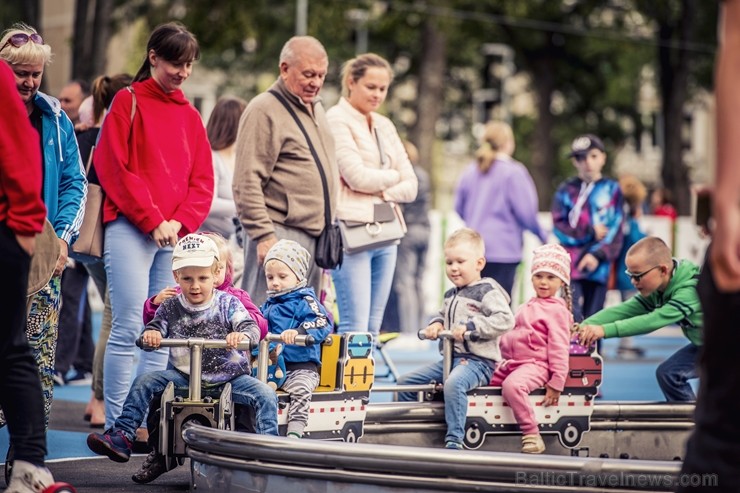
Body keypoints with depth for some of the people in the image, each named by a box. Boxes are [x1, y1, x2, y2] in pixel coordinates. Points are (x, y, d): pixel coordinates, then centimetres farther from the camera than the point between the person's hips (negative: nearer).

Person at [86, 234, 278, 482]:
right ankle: (121, 439, -11)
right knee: (144, 382, -13)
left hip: (228, 376, -2)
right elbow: (154, 329, -1)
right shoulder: (171, 308, 2)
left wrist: (243, 335, -41)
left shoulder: (228, 303, -5)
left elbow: (252, 327, -16)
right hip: (183, 376, 2)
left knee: (264, 394, -24)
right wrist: (150, 335, -27)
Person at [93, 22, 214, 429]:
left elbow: (202, 180, 12)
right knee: (128, 328, -11)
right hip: (131, 229, -5)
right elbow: (112, 167, -7)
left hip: (177, 235, 5)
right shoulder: (128, 102, 1)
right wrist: (152, 220, -11)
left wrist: (181, 222, -5)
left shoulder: (190, 115, 16)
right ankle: (116, 426, -9)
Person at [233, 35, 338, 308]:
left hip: (314, 237, 9)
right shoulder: (264, 110, -9)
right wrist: (264, 235, -20)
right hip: (281, 233, -9)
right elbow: (247, 184, -15)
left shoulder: (315, 108, 19)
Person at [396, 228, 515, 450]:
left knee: (453, 383, -39)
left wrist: (470, 326, -25)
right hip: (450, 357, 9)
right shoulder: (451, 295, 19)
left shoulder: (487, 291, -7)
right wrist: (435, 325, 11)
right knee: (405, 383, 4)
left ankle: (454, 440, -38)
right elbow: (443, 315, 37)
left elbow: (505, 320, -19)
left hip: (478, 360, -9)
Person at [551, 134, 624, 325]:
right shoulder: (566, 190, 6)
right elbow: (559, 227, 0)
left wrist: (598, 254, -12)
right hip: (572, 266, -1)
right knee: (574, 319, -13)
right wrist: (591, 232, -7)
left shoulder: (612, 189, 6)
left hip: (599, 267, 1)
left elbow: (615, 230, 1)